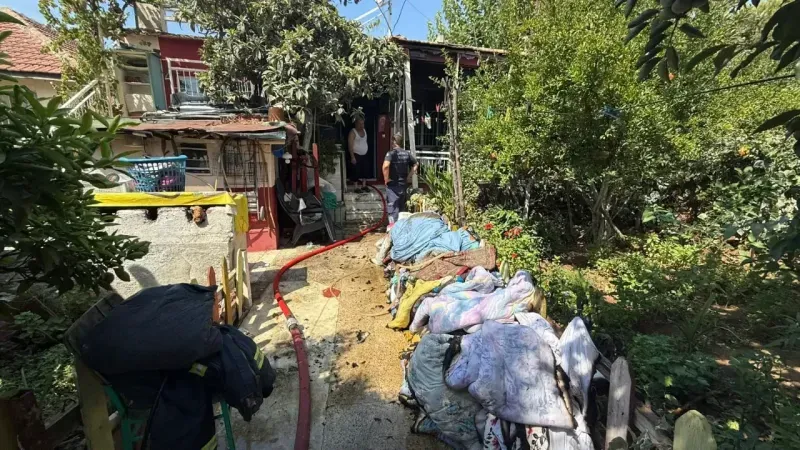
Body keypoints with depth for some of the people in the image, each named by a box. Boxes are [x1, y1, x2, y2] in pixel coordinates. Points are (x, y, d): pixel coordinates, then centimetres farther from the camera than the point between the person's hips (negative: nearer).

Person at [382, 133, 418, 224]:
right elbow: (416, 164, 16)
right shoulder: (407, 153, 6)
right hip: (404, 184, 6)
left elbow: (386, 166, -28)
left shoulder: (391, 153, -12)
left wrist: (386, 178, -16)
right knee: (402, 208, 18)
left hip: (393, 184, -6)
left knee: (392, 208, -1)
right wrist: (409, 176, 13)